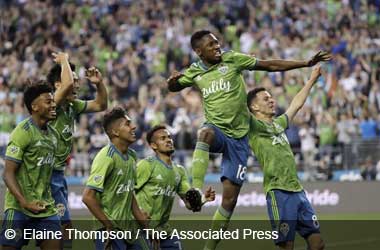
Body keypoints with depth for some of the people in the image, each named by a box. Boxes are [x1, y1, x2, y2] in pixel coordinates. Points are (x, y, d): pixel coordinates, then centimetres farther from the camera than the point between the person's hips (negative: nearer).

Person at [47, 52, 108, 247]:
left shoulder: (72, 106, 10)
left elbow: (100, 105, 23)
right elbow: (67, 84, -34)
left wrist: (99, 83, 7)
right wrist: (64, 60, -18)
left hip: (59, 174, 9)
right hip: (47, 174, -9)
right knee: (64, 225, -14)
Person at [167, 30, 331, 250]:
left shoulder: (232, 59, -1)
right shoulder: (194, 72, 5)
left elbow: (270, 65, 3)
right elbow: (173, 87, 23)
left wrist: (307, 63, 1)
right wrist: (172, 81, -3)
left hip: (238, 136, 0)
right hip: (216, 129, 0)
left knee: (230, 199, -2)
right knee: (206, 133, -41)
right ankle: (196, 190, -51)